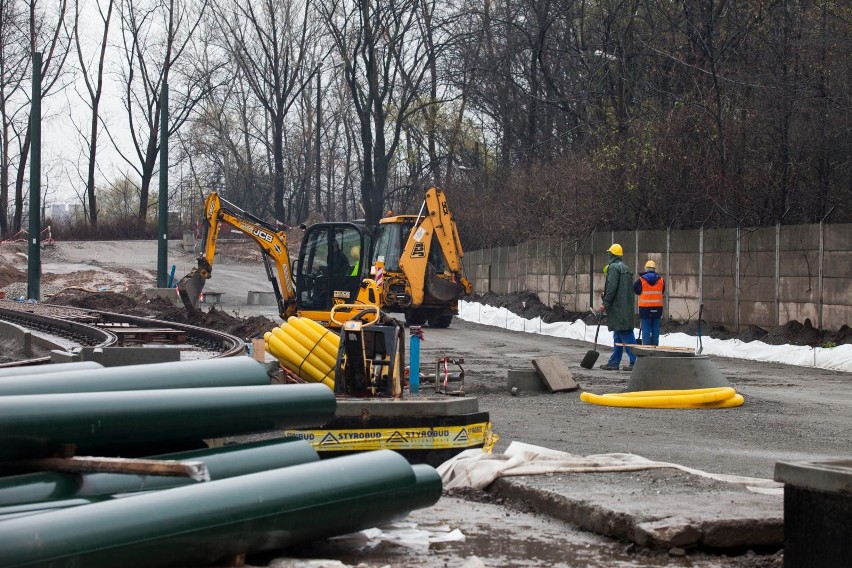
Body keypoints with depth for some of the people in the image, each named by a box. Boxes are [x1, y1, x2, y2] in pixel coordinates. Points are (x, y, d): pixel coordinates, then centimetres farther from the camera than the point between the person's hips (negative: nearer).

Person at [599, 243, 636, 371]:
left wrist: (606, 303, -11)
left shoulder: (614, 267, -10)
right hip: (626, 307, 10)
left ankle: (635, 361, -12)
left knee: (626, 336, -10)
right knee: (618, 336, 12)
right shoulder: (625, 268, 19)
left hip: (618, 307, -10)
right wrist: (606, 296, 23)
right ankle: (614, 362, 16)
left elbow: (612, 287, -18)